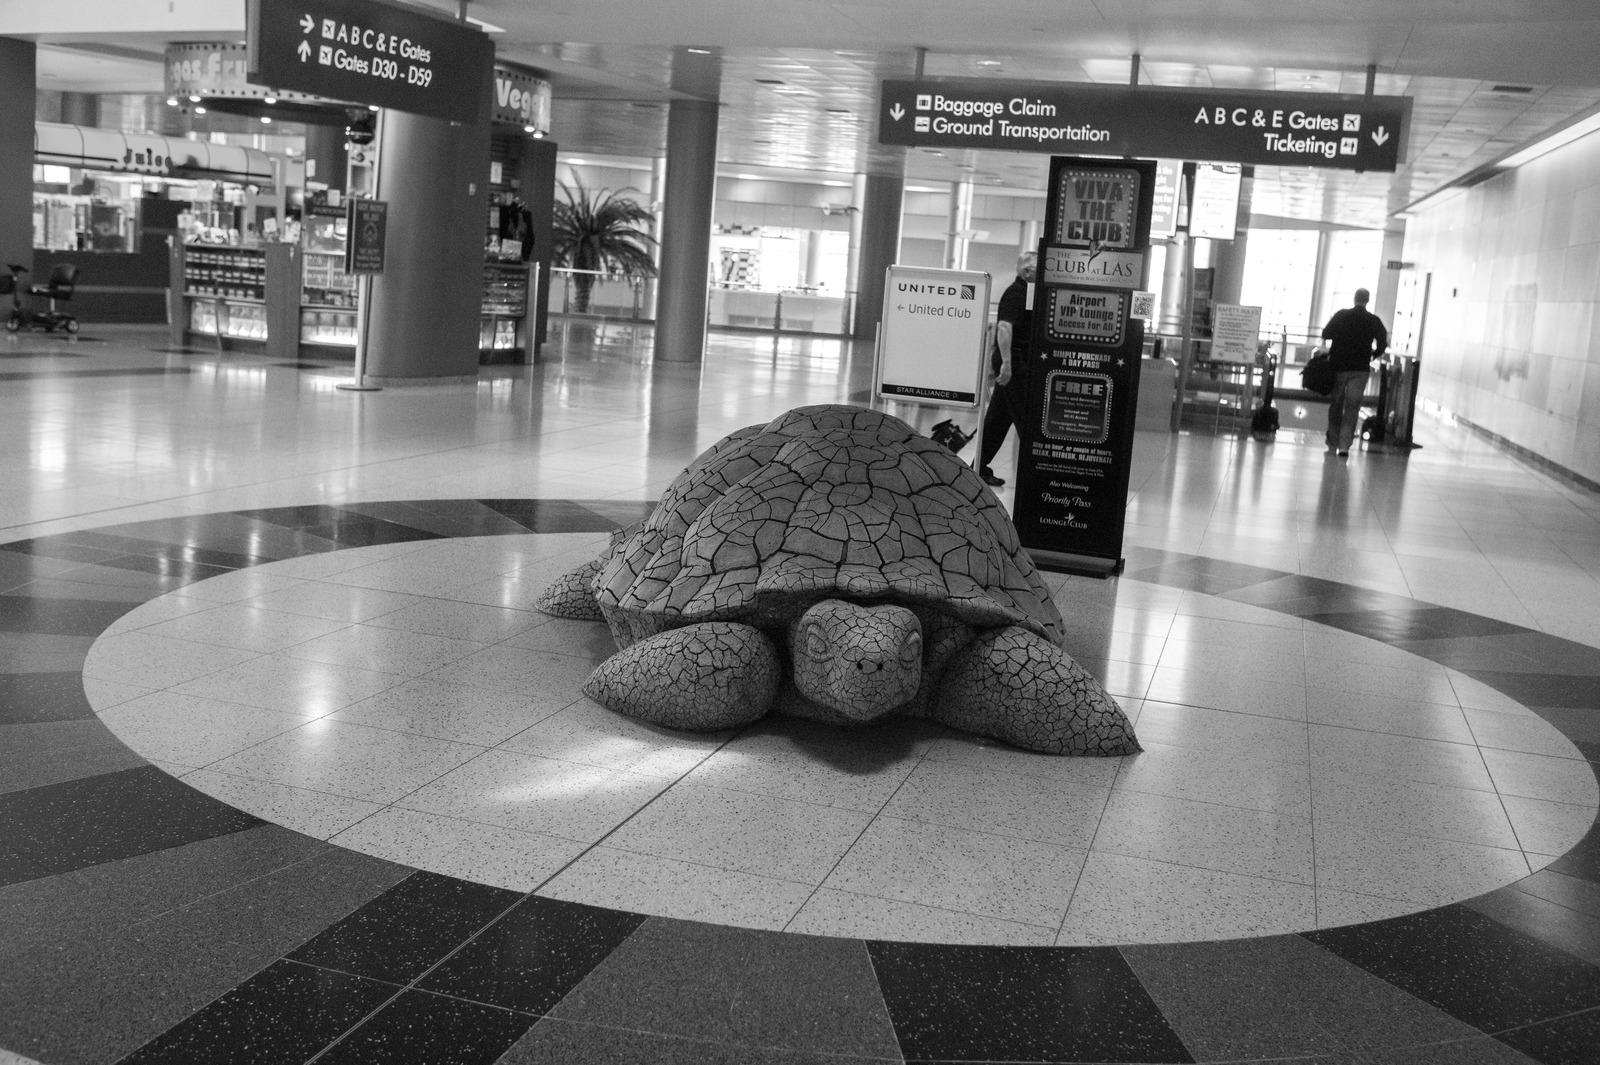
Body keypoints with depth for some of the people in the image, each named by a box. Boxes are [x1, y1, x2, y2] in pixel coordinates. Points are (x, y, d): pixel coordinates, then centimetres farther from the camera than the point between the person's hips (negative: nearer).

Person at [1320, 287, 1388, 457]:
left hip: (1339, 366, 0)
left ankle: (1333, 444, 13)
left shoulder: (1341, 315, -2)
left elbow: (1326, 334, -3)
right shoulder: (1374, 321, -1)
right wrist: (1372, 354, 15)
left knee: (1336, 405, 11)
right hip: (1360, 369, 0)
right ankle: (1344, 445, -8)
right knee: (1352, 408, 1)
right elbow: (1382, 344, -3)